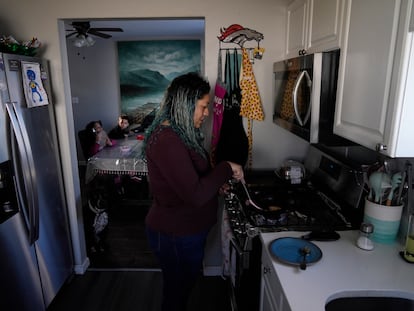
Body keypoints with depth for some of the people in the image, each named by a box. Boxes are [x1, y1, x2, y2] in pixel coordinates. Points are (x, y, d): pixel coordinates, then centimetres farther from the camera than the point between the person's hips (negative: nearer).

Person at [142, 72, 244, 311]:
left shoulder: (179, 132, 4)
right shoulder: (167, 140, -28)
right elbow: (195, 195, -32)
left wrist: (216, 183, 2)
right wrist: (226, 168, -20)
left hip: (183, 230, 9)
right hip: (176, 235, -9)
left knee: (181, 288, 28)